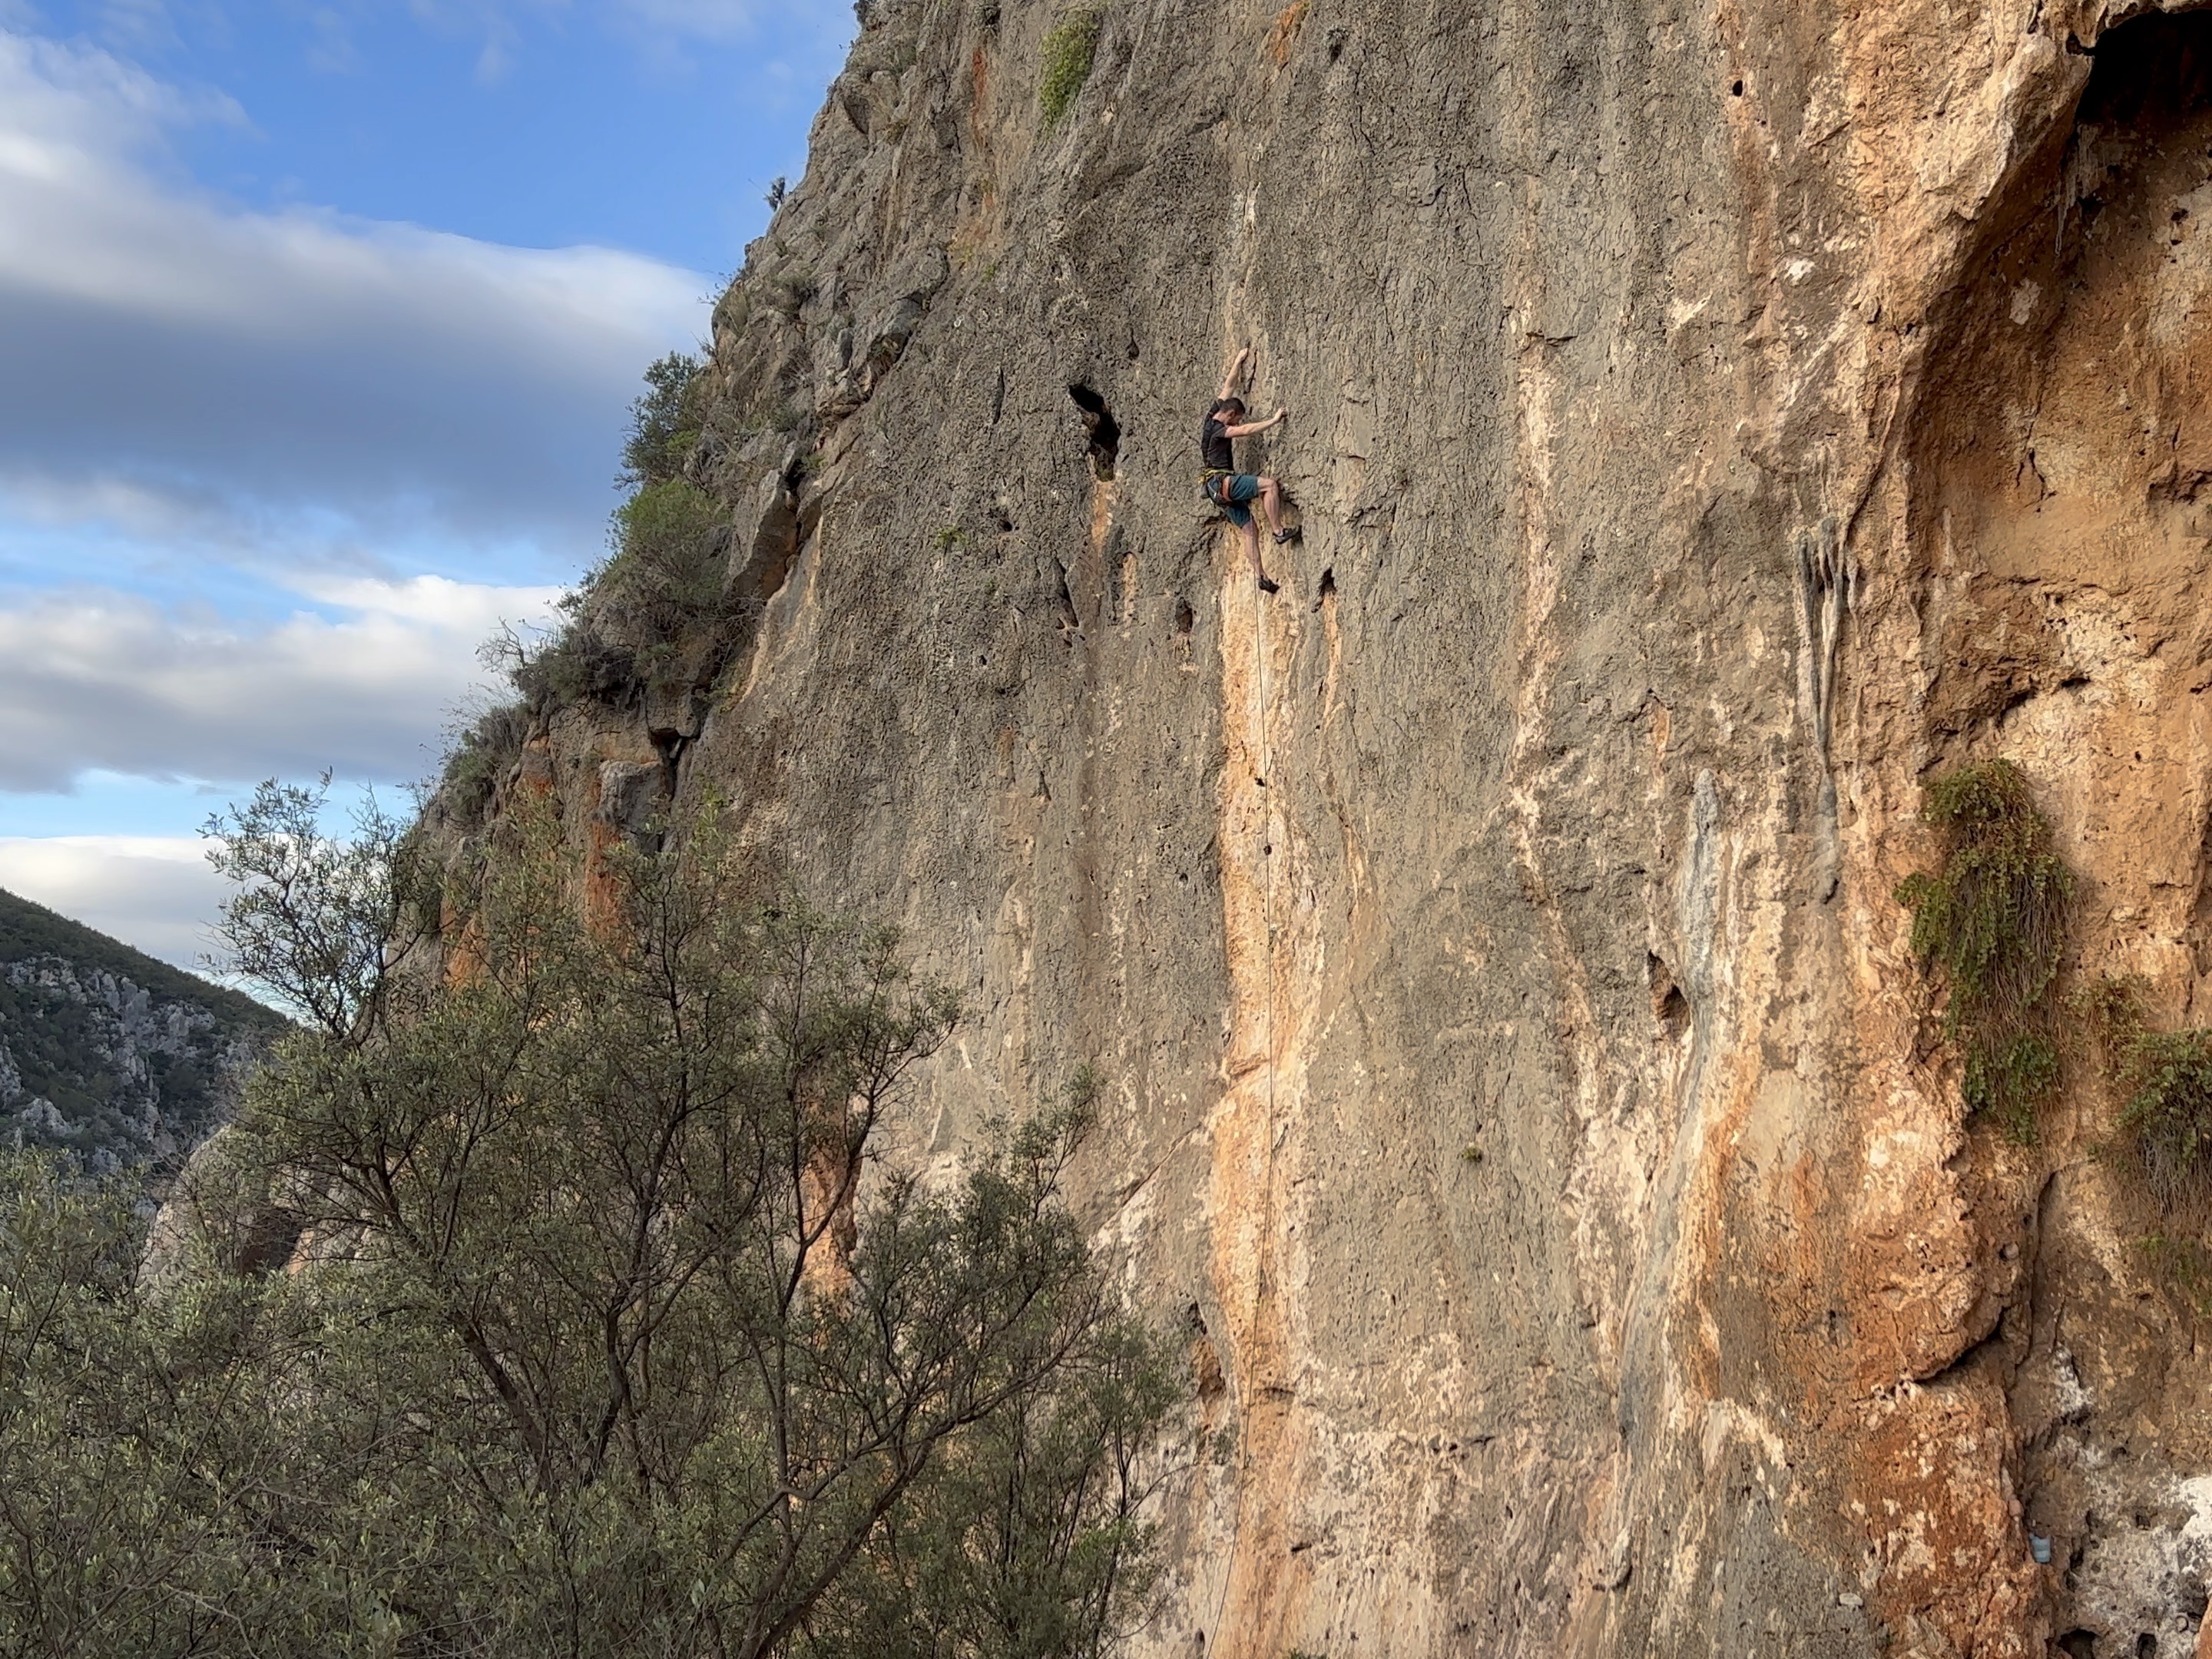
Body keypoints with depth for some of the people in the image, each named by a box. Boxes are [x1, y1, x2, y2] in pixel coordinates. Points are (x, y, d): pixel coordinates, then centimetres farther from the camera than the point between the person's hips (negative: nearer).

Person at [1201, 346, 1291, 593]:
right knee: (1270, 485, -22)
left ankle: (1259, 575, 0)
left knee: (1250, 529, 5)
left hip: (1221, 489, 10)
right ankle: (1278, 532, -21)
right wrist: (1273, 420, -22)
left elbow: (1228, 387, 23)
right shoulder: (1217, 429, -11)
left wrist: (1239, 361, 27)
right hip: (1222, 481, -10)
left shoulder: (1213, 417, 15)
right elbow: (1245, 430, -24)